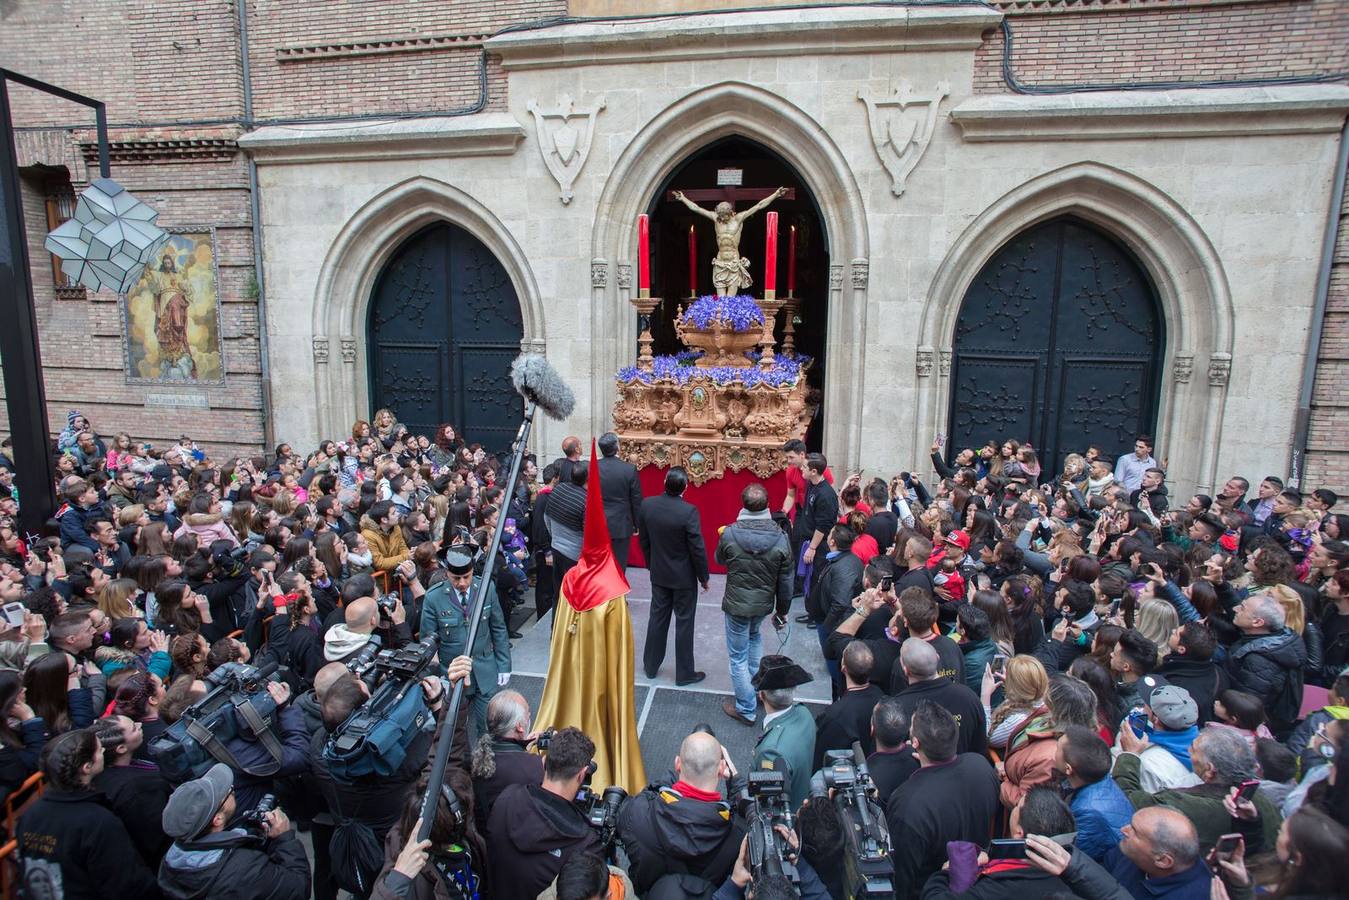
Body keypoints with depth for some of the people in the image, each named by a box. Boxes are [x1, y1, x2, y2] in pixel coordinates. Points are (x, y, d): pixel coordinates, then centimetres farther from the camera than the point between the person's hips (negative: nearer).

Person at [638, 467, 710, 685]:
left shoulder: (647, 505, -10)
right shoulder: (689, 511, -24)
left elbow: (643, 540, 2)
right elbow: (697, 549, -18)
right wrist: (704, 577, -3)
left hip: (658, 574, 4)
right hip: (684, 577, -4)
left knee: (657, 618, 18)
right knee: (684, 623, 8)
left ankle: (650, 666, 30)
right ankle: (684, 673, 20)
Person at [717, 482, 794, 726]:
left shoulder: (729, 534, -20)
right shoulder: (780, 538, -16)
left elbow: (720, 560, 2)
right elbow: (785, 581, -6)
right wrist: (782, 610, 8)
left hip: (737, 604, -3)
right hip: (764, 603, 3)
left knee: (738, 657, 12)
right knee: (754, 635, 33)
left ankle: (745, 709, 23)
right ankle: (757, 685, 41)